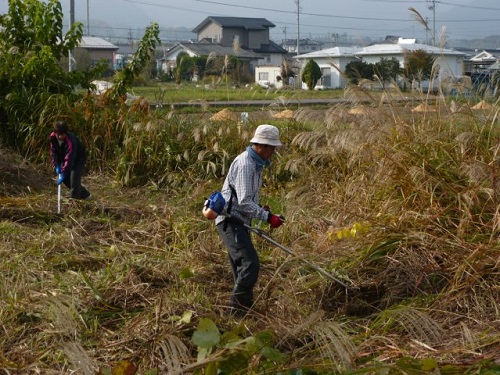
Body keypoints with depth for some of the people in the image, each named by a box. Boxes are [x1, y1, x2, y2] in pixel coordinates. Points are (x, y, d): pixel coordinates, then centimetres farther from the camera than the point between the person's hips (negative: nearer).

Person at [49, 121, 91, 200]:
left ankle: (74, 197, -13)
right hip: (64, 157, 7)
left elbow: (69, 160, -42)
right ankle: (84, 194, 21)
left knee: (74, 176, -22)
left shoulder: (71, 141, -40)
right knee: (66, 179, 5)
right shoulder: (52, 137, -19)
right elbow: (53, 152, -6)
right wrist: (56, 165, -16)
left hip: (78, 158, -7)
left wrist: (63, 173, -44)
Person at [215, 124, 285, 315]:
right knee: (250, 264, -17)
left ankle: (243, 309, 18)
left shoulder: (254, 163, 14)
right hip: (230, 221, -11)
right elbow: (244, 202, -25)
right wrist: (267, 217, -24)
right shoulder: (245, 164, -19)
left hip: (239, 222, 11)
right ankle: (237, 306, -8)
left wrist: (260, 209, 12)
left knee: (243, 269, 12)